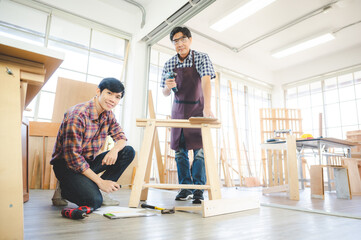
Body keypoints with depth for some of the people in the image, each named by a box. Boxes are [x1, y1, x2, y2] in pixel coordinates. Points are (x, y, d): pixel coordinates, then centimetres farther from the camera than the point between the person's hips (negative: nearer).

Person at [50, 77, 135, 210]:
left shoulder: (108, 114, 1)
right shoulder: (78, 115, -23)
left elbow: (121, 137, 6)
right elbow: (72, 155, -25)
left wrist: (115, 149, -21)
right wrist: (100, 181, -25)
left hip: (89, 162, 8)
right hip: (66, 164, -7)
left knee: (128, 152, -7)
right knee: (94, 201, -28)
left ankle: (96, 189, -4)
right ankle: (63, 189, 2)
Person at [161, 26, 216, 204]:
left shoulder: (201, 58, -10)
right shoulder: (169, 64, 0)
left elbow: (206, 80, -27)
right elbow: (165, 93, 4)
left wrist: (207, 107, -42)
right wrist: (168, 87, -21)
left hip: (198, 108, -3)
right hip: (178, 109, 4)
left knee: (199, 149, -9)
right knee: (179, 150, 2)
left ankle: (198, 189, 1)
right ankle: (185, 188, 12)